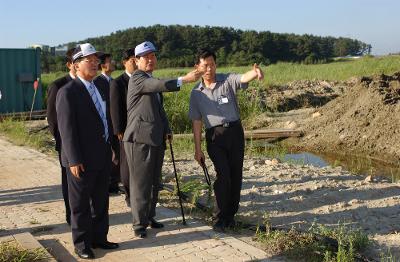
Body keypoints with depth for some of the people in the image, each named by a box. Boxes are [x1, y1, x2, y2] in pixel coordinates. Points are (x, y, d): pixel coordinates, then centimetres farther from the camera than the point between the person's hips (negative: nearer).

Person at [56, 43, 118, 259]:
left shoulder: (97, 88, 13)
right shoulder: (68, 92, -12)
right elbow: (66, 129, -16)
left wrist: (109, 147, 13)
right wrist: (74, 160, -19)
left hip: (102, 157, 8)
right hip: (82, 160, -7)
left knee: (100, 202, 16)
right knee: (80, 204, 7)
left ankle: (98, 238, 29)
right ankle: (82, 243, 20)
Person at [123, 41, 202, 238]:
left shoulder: (152, 81, 19)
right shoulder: (137, 79, -9)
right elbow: (161, 85, -28)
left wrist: (167, 129, 14)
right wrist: (184, 79, -35)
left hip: (156, 139, 9)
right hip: (140, 139, -8)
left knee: (154, 183, 14)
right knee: (140, 183, -2)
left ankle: (149, 217, 27)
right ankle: (139, 224, 7)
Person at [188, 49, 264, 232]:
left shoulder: (228, 80, 1)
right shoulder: (196, 93, 6)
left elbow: (244, 78, -21)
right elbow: (196, 122, 8)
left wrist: (255, 72, -46)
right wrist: (197, 149, 5)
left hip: (234, 131, 1)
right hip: (215, 136, 0)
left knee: (236, 175, 6)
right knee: (223, 175, -10)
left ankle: (230, 215, 21)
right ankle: (220, 219, 2)